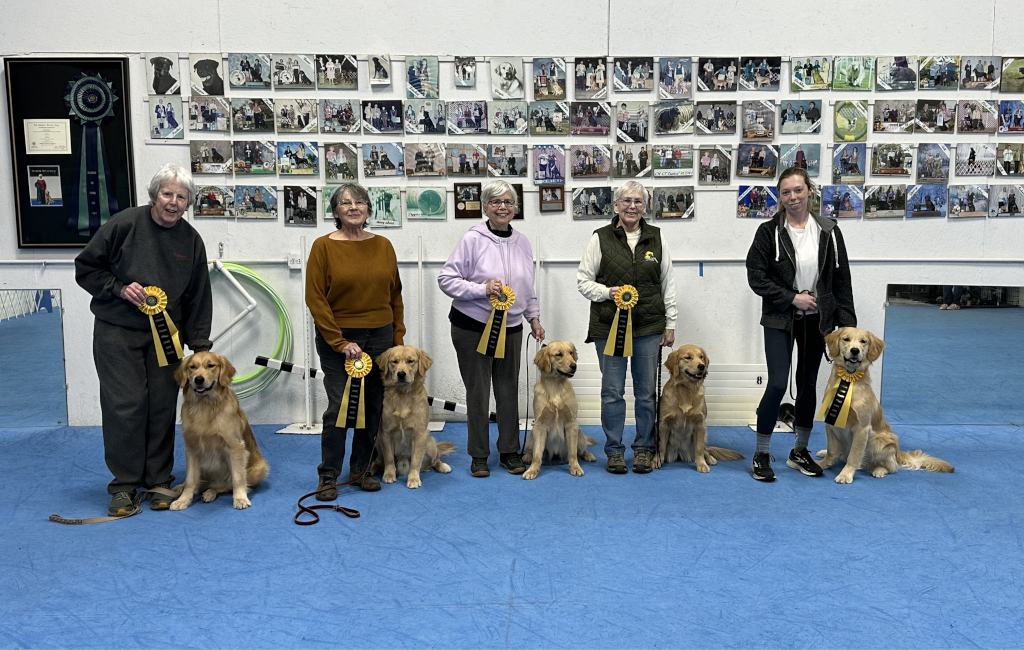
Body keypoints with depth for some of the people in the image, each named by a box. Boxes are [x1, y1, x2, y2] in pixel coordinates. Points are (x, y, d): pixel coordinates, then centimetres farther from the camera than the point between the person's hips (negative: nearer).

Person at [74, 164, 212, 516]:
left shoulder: (191, 240, 2)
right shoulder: (125, 223, -8)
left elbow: (198, 297, 7)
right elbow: (86, 268, -1)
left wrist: (200, 345, 3)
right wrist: (119, 288, -16)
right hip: (117, 332, -3)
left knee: (163, 407, 4)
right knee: (124, 405, -6)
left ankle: (159, 481, 19)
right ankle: (124, 484, 8)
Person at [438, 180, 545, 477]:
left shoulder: (521, 241, 7)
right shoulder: (473, 239, -10)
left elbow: (528, 286, 17)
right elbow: (446, 279, -11)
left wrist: (534, 318, 15)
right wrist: (482, 289, -21)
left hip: (510, 327, 4)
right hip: (472, 326, -4)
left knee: (509, 389, 7)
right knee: (477, 391, 3)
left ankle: (510, 451, 21)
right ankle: (479, 455, 16)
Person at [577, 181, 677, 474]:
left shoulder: (656, 238, 7)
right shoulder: (601, 238, 0)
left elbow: (667, 283, 10)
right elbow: (583, 279, 3)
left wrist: (670, 324, 8)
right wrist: (606, 291, -15)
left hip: (649, 327, 2)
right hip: (609, 326, -2)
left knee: (646, 391, 8)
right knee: (612, 391, 3)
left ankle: (644, 449, 22)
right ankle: (614, 450, 17)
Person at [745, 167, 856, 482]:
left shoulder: (828, 231, 2)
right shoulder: (769, 231, -6)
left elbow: (841, 280, 4)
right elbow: (756, 277, -8)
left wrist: (847, 322, 0)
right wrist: (792, 298, -15)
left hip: (816, 319, 3)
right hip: (779, 319, -3)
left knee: (808, 384, 11)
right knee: (777, 384, -11)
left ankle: (800, 452, 26)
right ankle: (761, 455, 5)